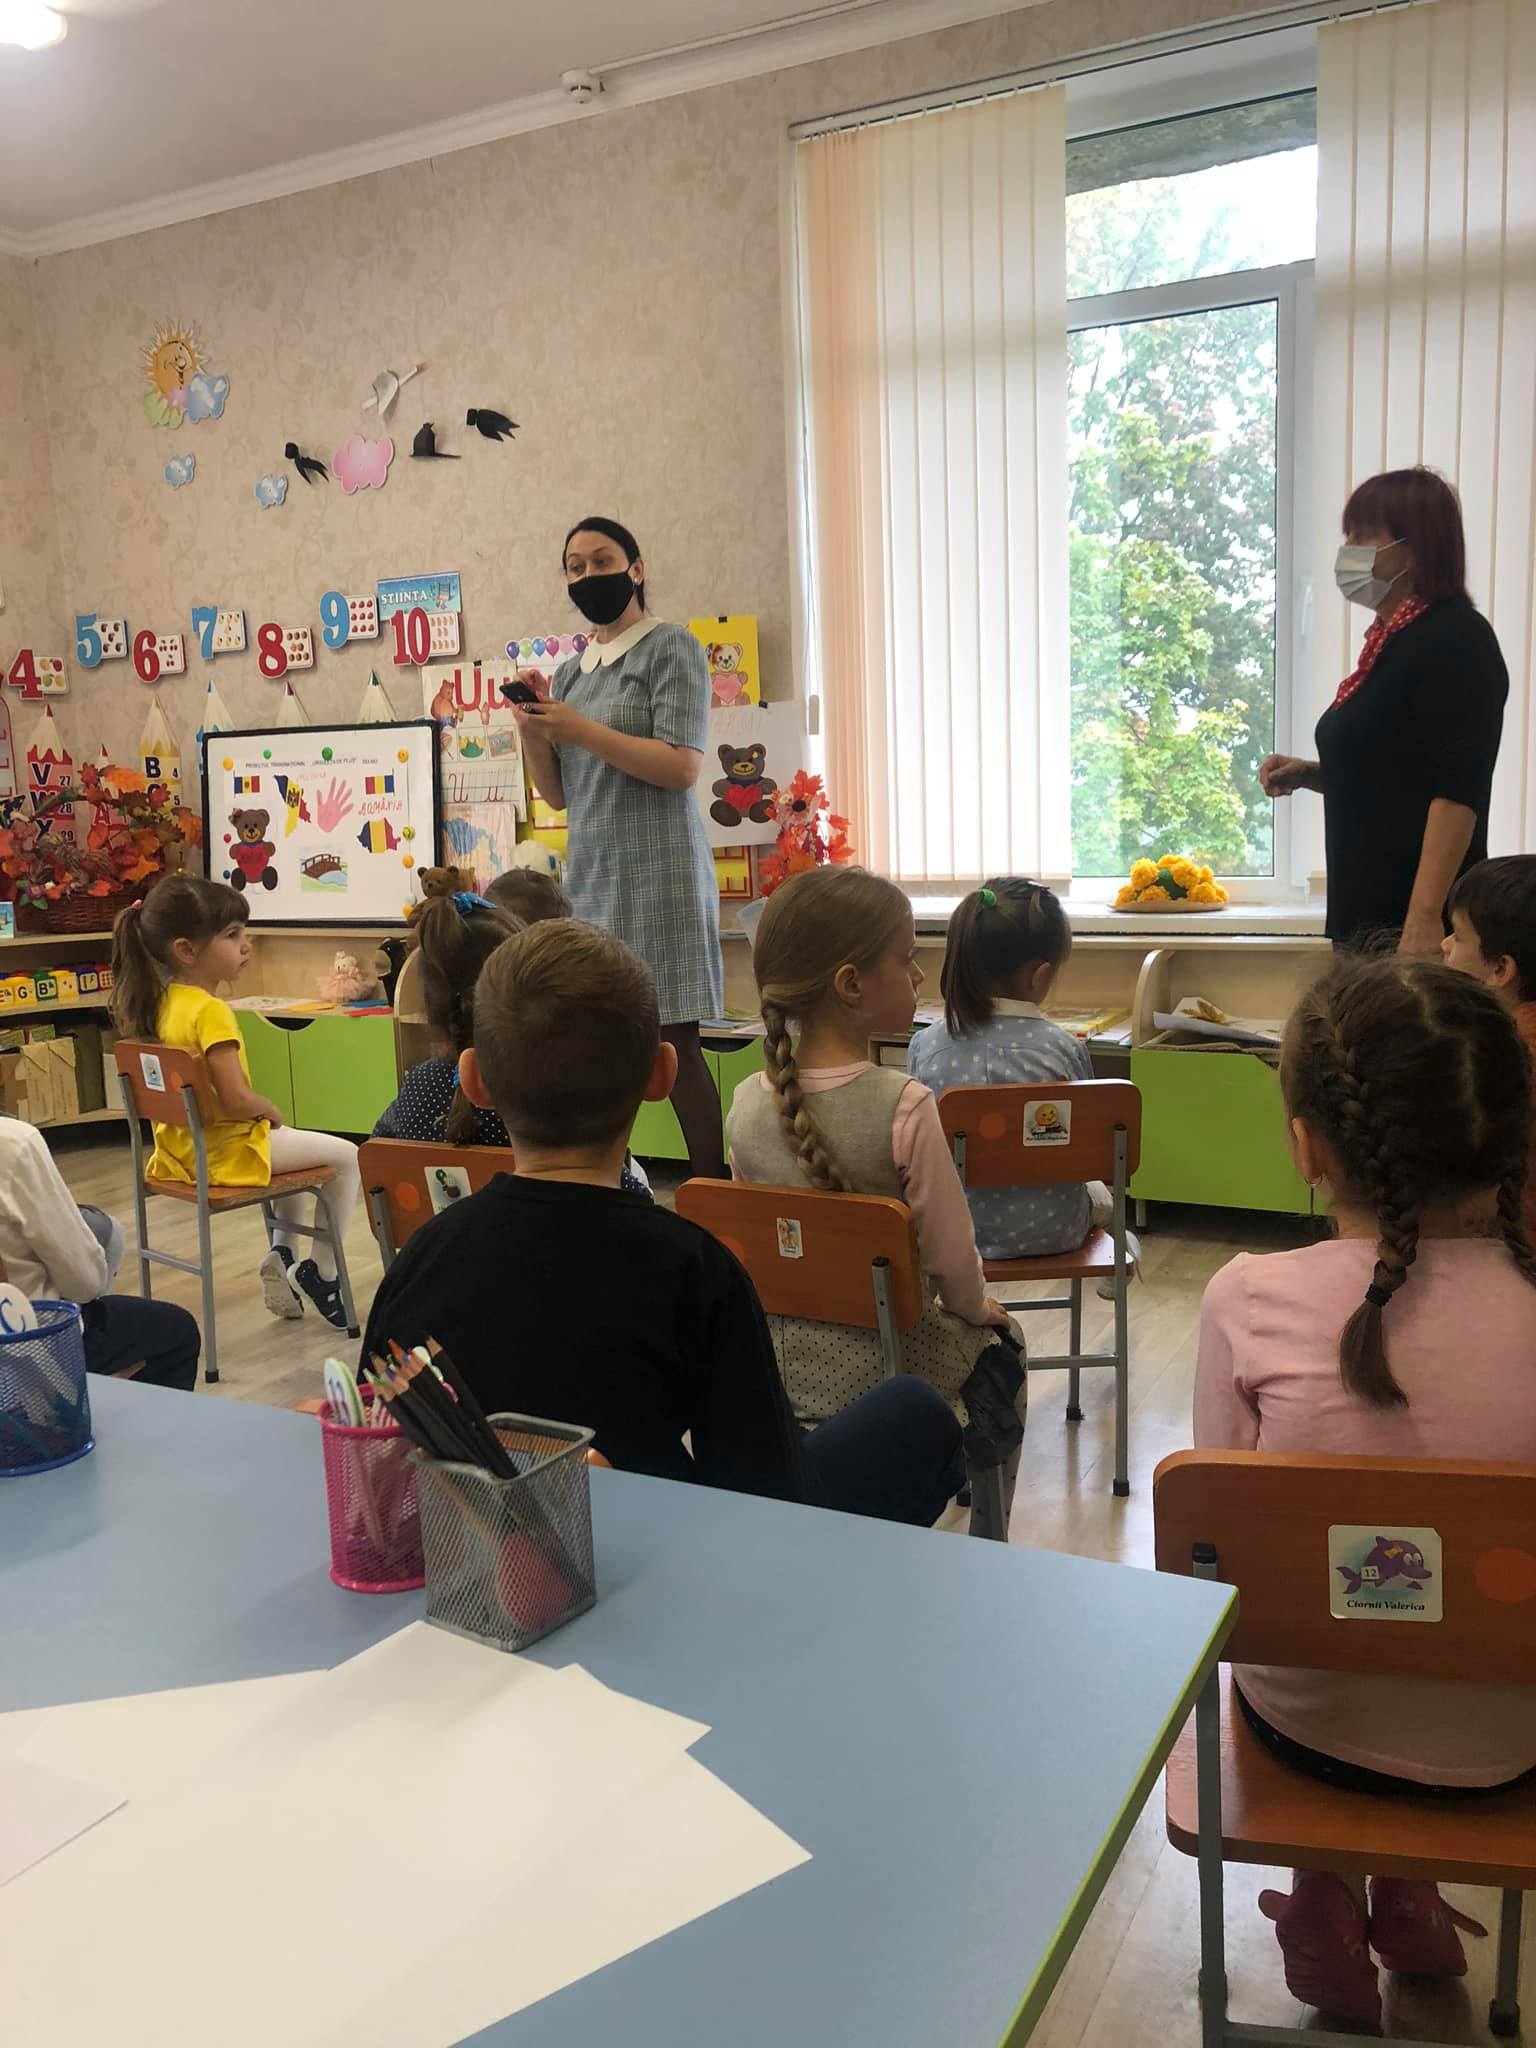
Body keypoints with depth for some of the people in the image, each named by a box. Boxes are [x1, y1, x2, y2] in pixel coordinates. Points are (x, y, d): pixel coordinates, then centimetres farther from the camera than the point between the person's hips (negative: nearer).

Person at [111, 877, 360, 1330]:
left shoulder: (163, 1002, 2)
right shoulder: (211, 1011, -25)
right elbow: (237, 1101, -31)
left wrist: (263, 1114, 11)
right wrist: (271, 1109, -9)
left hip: (180, 1147, 9)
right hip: (224, 1153, -9)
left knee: (298, 1143, 33)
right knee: (346, 1157, 3)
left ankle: (282, 1252, 28)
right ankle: (322, 1274, 13)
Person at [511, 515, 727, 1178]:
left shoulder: (670, 648, 1)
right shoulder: (570, 673, 19)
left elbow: (682, 767, -11)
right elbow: (558, 794, 18)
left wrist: (581, 730, -13)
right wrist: (533, 733, 0)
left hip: (658, 874, -6)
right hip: (591, 875, 6)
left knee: (674, 1039, -8)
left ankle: (717, 1194, -1)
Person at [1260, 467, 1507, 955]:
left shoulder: (1457, 639, -11)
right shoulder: (1392, 640, 15)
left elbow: (1457, 791, -20)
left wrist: (1425, 916, -26)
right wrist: (1308, 774, 9)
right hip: (1364, 912, 9)